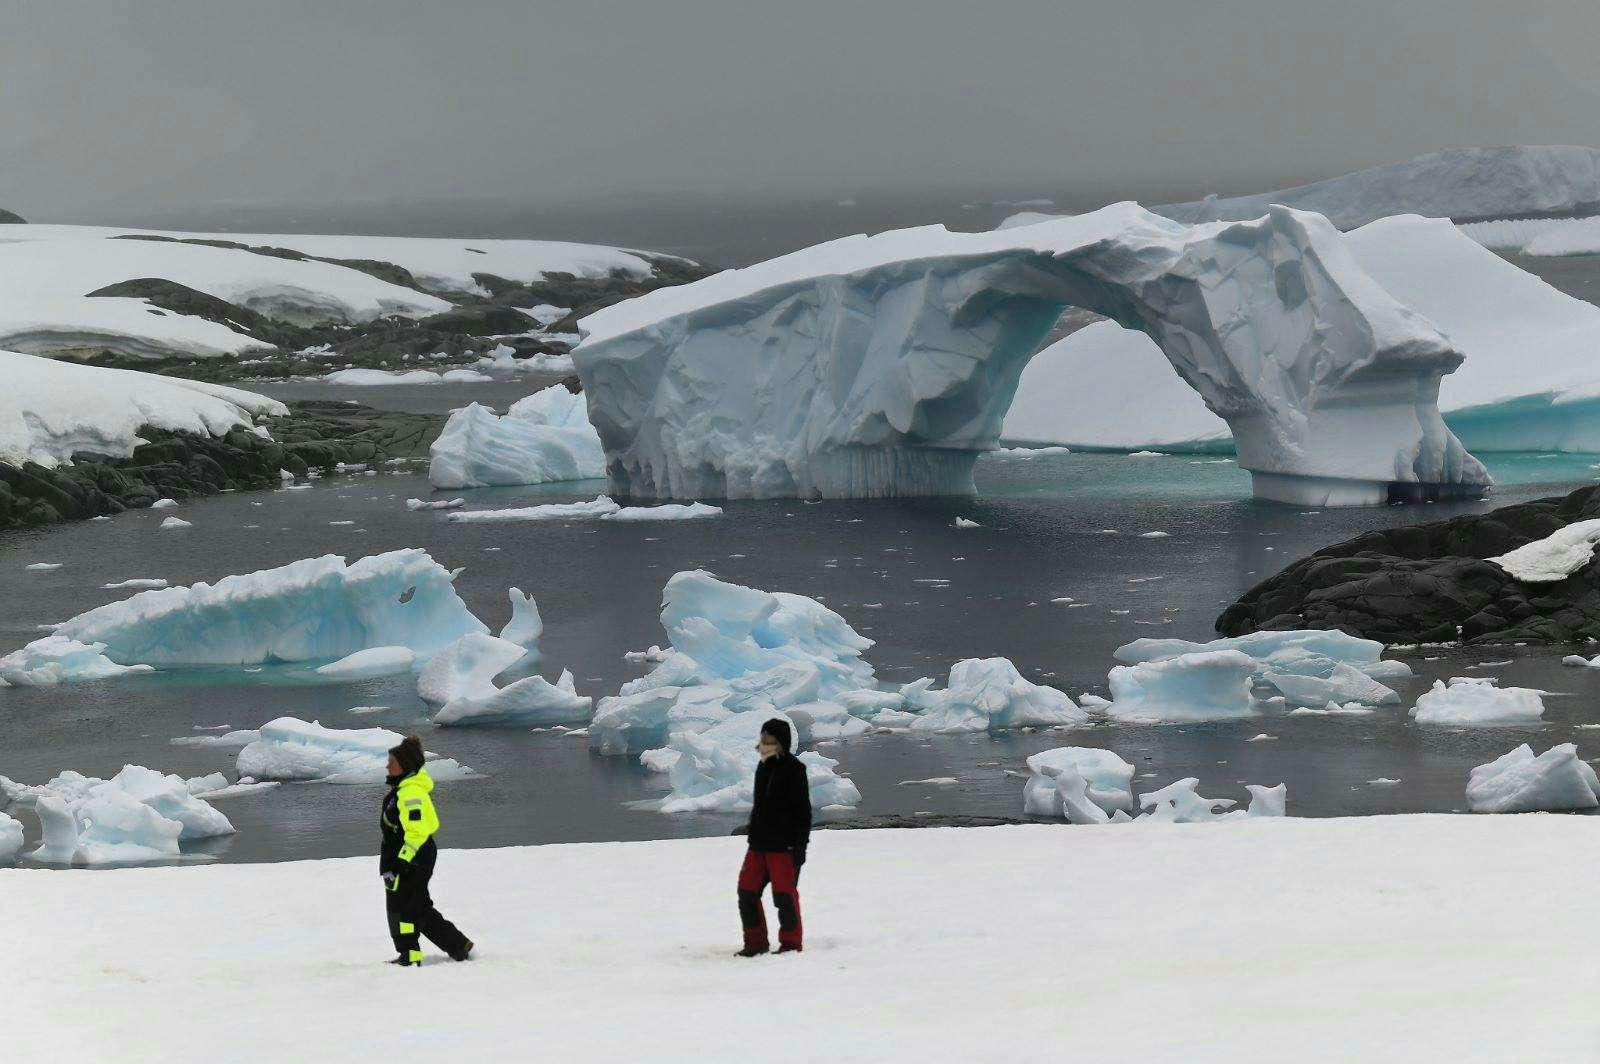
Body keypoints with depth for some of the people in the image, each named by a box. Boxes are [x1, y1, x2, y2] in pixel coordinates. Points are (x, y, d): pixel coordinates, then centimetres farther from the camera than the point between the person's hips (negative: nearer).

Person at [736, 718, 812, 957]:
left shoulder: (793, 769, -9)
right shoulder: (763, 768, 15)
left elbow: (802, 810, -11)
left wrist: (800, 845, -15)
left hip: (784, 846, -8)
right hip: (759, 843, 8)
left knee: (784, 894, -4)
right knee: (747, 890, 5)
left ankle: (791, 943, 8)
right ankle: (756, 942, 14)